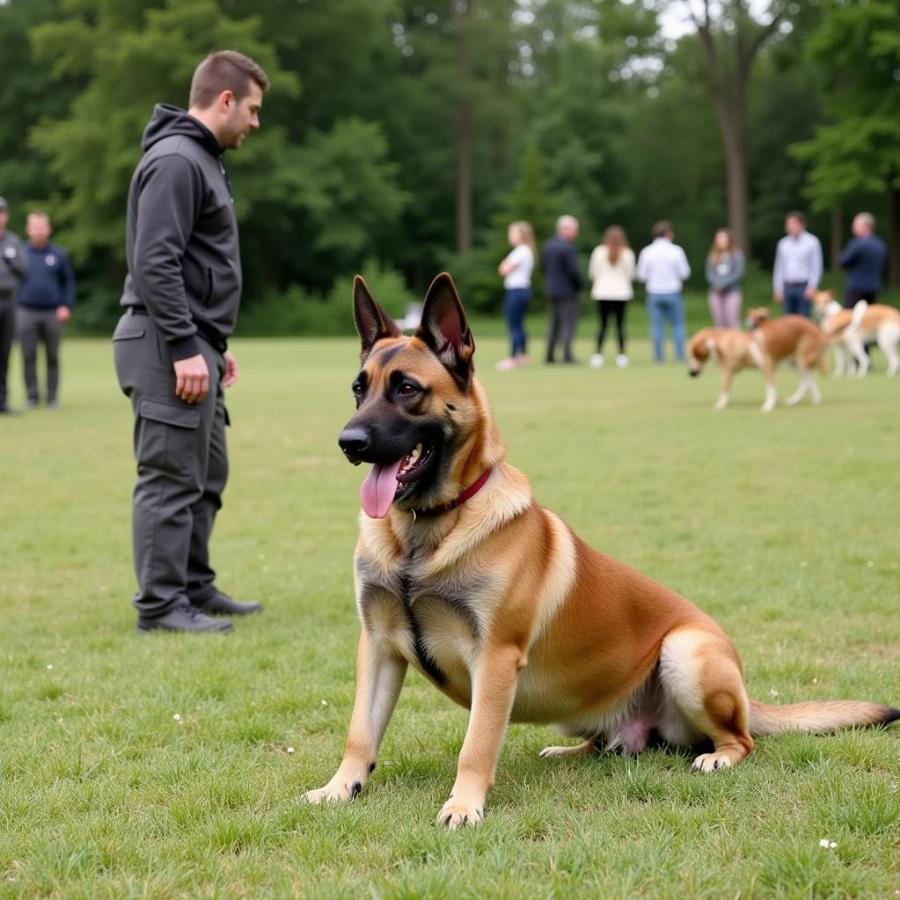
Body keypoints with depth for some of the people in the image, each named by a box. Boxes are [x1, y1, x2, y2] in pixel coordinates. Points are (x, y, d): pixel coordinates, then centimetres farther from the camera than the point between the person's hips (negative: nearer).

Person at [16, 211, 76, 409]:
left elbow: (69, 281, 9)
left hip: (53, 313, 0)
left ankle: (53, 395, 10)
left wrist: (67, 306, -2)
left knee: (53, 356, 3)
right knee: (28, 357, 1)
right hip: (26, 313, 0)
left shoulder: (59, 254, 5)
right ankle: (31, 395, 8)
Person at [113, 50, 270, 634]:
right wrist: (184, 349, -23)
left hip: (193, 345, 10)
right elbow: (155, 264, -21)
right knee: (172, 480, -6)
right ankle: (161, 605, 0)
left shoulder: (203, 159, 19)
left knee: (207, 476, 15)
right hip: (170, 350, -10)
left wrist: (215, 344, 22)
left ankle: (194, 587, 23)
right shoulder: (175, 161, -14)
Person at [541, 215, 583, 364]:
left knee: (554, 323, 15)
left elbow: (543, 267, 12)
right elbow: (574, 270, -19)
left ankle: (550, 354, 16)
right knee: (568, 322, -3)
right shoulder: (568, 247, -18)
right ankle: (567, 355, -9)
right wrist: (580, 285, -6)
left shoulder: (547, 245, 7)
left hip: (551, 290, 8)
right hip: (567, 290, -8)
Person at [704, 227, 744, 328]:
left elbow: (738, 273, -7)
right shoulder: (713, 256, 11)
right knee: (719, 321, 0)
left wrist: (724, 283, -14)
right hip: (716, 292, 4)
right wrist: (716, 283, -13)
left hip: (732, 291, -4)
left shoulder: (737, 254, -1)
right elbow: (709, 273, 6)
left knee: (732, 320, -14)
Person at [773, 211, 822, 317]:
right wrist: (778, 289, 9)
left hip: (804, 287, -4)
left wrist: (812, 287, -13)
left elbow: (816, 267, -5)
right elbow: (779, 267, 14)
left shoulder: (812, 242, -2)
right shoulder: (783, 243, 11)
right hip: (787, 287, 4)